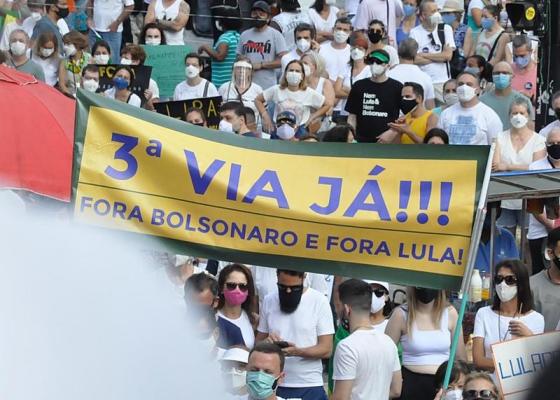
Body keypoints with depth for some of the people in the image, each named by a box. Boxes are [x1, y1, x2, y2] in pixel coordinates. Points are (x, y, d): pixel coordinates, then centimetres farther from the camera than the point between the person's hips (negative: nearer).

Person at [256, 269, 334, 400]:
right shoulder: (269, 301, 6)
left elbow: (326, 349, -7)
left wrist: (297, 351, -24)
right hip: (274, 385, 3)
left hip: (309, 388, -3)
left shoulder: (319, 301, -5)